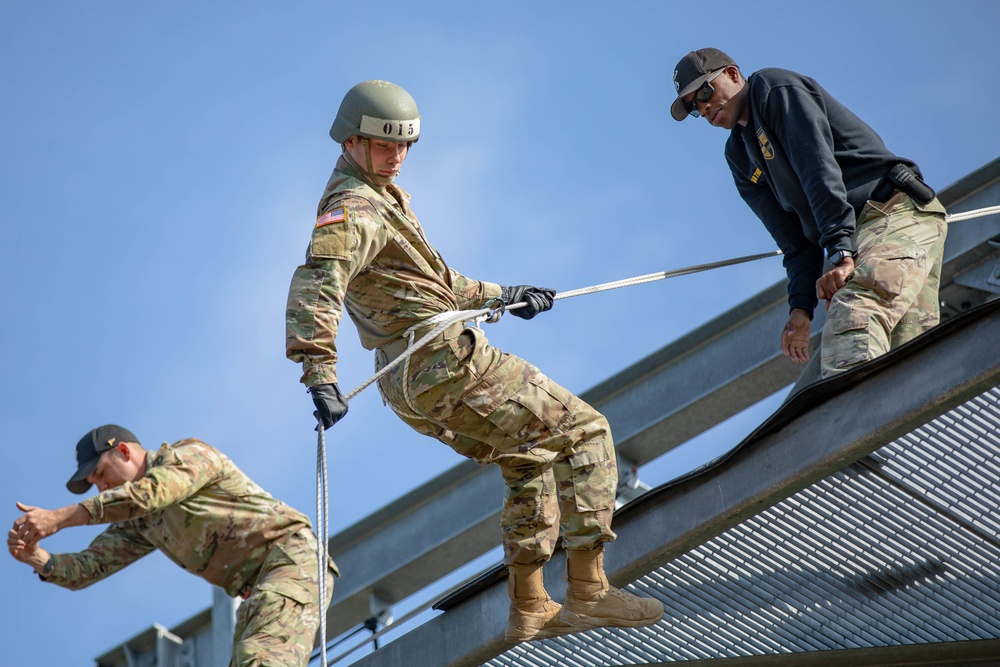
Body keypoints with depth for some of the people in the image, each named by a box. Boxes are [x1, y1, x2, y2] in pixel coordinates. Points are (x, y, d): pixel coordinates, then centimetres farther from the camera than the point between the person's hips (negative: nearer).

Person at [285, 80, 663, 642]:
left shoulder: (379, 197, 18)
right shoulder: (355, 210, -15)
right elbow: (315, 285, -31)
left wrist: (501, 297, 30)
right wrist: (321, 374, -41)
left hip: (415, 385, 11)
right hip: (449, 366, -11)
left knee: (531, 459, 28)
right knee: (584, 431, -5)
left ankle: (529, 608, 25)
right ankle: (589, 590, -11)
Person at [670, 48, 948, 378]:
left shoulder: (774, 87, 1)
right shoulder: (741, 156, 24)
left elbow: (819, 165, -14)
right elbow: (794, 240, 15)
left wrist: (839, 251, -25)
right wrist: (801, 307, -3)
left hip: (896, 211, -9)